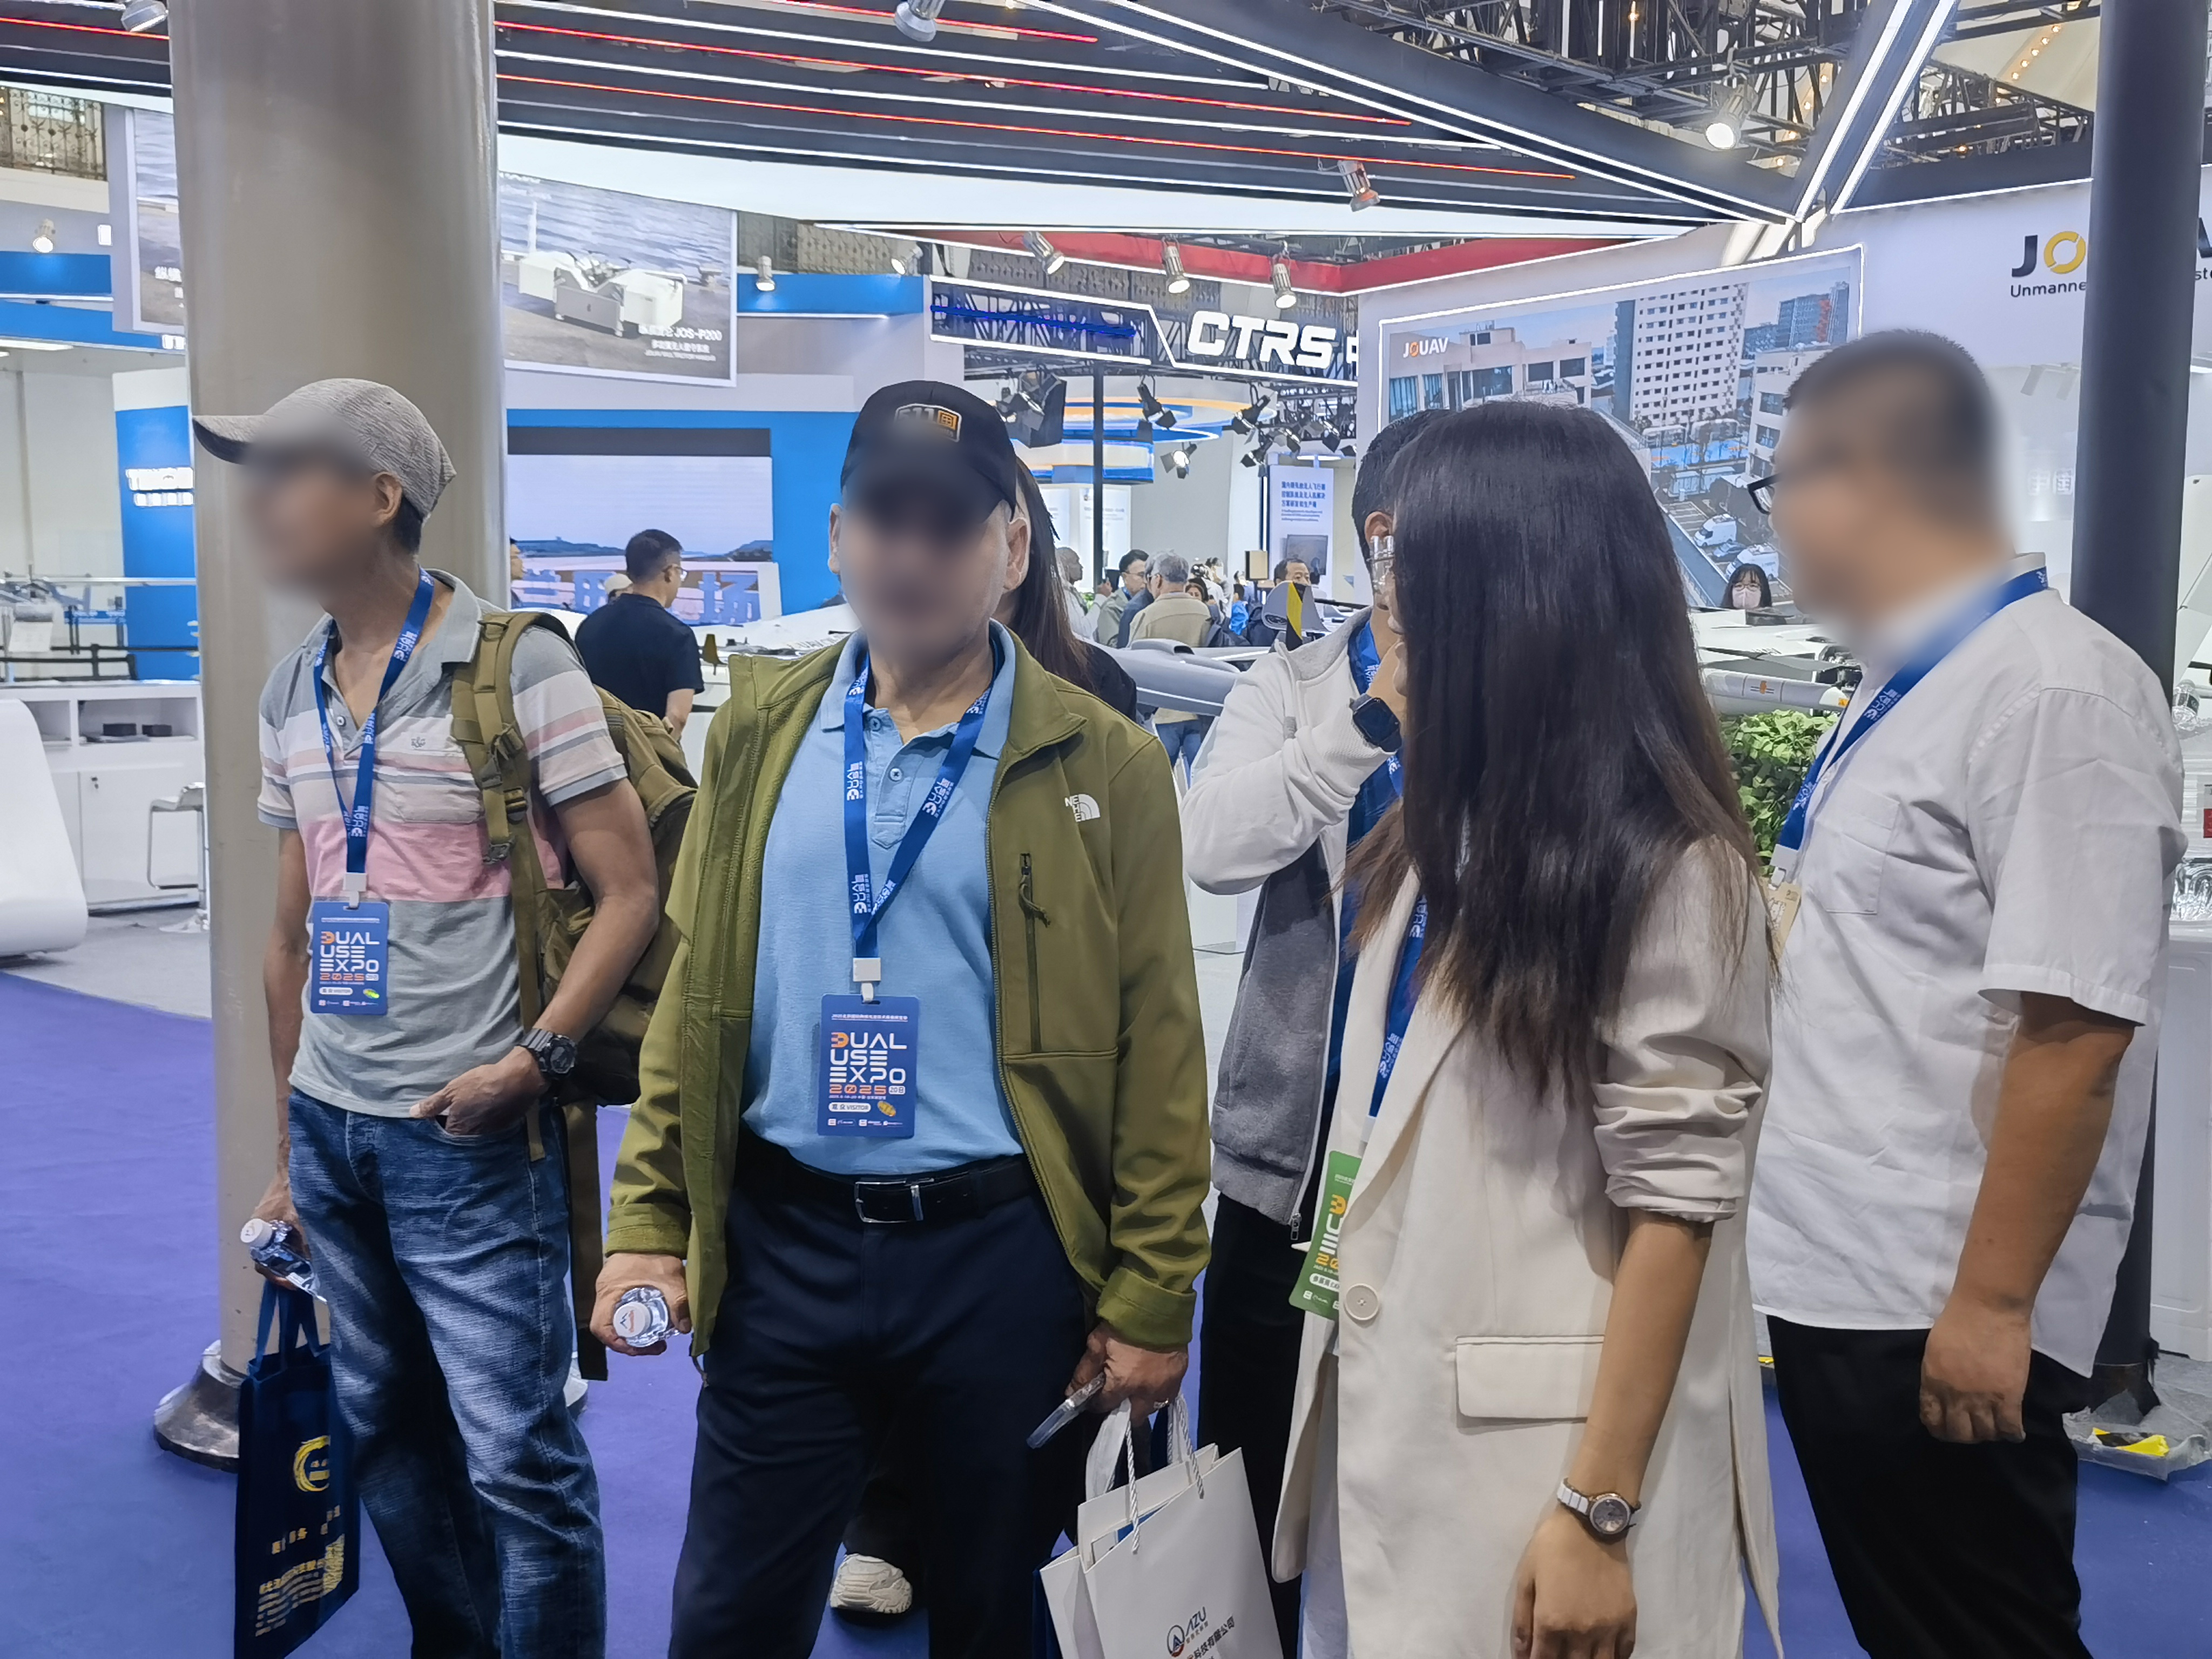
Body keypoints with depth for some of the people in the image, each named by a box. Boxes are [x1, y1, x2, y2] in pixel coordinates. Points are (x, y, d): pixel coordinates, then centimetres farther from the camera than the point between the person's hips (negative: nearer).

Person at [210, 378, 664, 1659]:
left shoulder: (516, 665, -9)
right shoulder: (293, 695, 10)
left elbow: (632, 893, -9)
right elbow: (293, 933, 16)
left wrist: (535, 1060, -18)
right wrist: (289, 1144, 16)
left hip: (468, 1134, -6)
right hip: (329, 1125, 7)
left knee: (517, 1449, -2)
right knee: (388, 1427, 16)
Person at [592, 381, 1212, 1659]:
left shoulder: (1101, 766, -4)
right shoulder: (761, 732, 5)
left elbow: (1157, 1049, -4)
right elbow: (695, 994, 8)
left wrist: (1150, 1296, -6)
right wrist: (648, 1218, 3)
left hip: (1006, 1253, -2)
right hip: (781, 1245, 3)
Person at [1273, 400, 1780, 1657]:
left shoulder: (1669, 867, -15)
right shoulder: (1446, 830, 9)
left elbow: (1677, 1203, -16)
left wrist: (1600, 1513, -17)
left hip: (1542, 1457, -7)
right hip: (1385, 1415, 7)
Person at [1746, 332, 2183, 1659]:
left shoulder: (2054, 690, -18)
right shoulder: (1899, 691, 10)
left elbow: (2073, 1032, -23)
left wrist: (1990, 1304, -21)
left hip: (1940, 1316, -9)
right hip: (1833, 1279, 9)